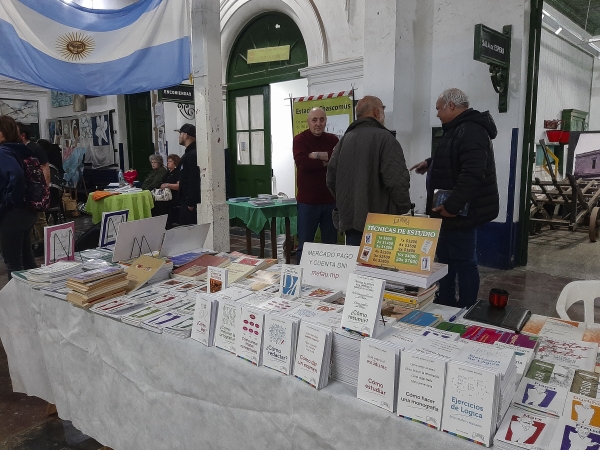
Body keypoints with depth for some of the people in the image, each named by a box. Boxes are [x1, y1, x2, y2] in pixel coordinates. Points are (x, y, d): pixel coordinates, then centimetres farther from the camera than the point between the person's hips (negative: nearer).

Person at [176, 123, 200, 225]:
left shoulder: (193, 155, -18)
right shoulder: (189, 153, 16)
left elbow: (194, 181, -23)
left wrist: (191, 202, -23)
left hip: (190, 201, -10)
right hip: (186, 200, 10)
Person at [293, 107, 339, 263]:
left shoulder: (333, 140, 9)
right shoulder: (300, 140, -2)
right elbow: (303, 163, -20)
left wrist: (318, 155, -17)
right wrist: (328, 161, -12)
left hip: (330, 200, 3)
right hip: (307, 200, -3)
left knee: (330, 244, 11)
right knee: (305, 244, 5)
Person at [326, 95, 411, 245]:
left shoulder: (345, 139, 9)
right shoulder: (384, 137, -10)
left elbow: (331, 179, 10)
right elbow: (397, 180, -19)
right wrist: (403, 210, -4)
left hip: (350, 219, 6)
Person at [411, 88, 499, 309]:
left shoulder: (471, 131, -19)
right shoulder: (459, 129, 17)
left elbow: (472, 173, -30)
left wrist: (452, 205, -30)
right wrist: (431, 163, 31)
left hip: (461, 212, -11)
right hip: (452, 209, 11)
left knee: (464, 262, -2)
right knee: (445, 259, 19)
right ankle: (445, 305, 31)